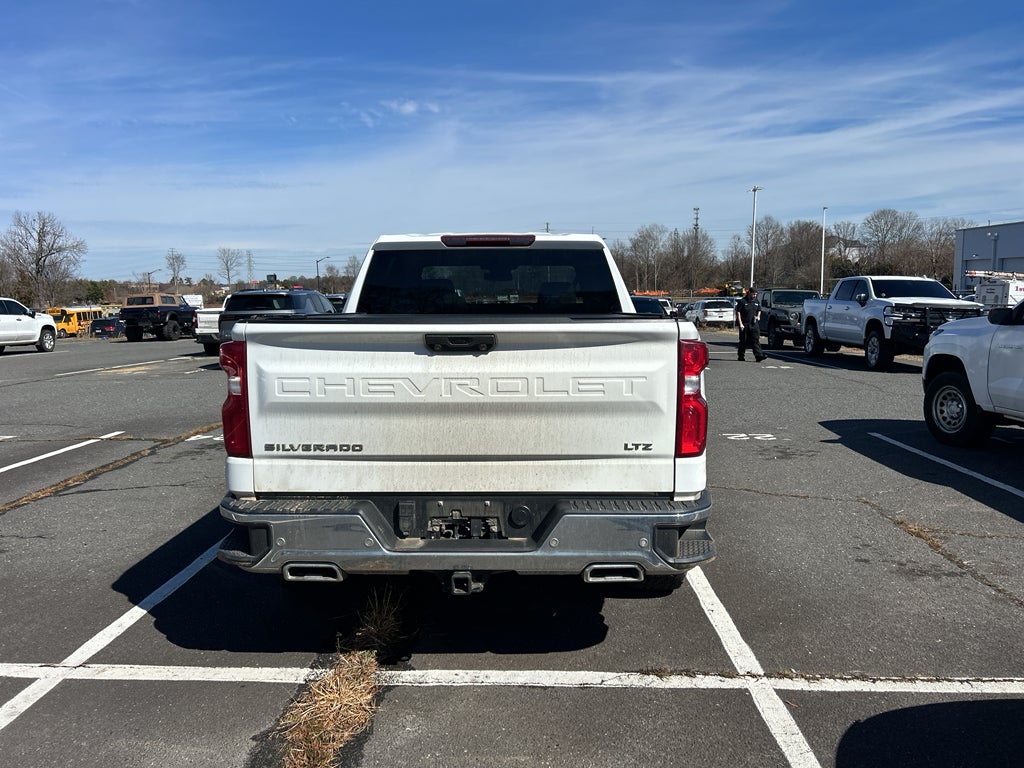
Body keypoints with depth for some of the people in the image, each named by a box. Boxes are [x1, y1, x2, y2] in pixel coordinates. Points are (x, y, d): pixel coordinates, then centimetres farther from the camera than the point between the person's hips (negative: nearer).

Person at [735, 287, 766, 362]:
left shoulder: (756, 301, 12)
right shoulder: (742, 301, -5)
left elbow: (759, 310, 27)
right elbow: (738, 312, -8)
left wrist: (758, 316, 5)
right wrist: (740, 324, -14)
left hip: (754, 324, 4)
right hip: (744, 324, -4)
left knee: (756, 340, -7)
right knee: (743, 341, 4)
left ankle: (759, 355, -15)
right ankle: (741, 356, 16)